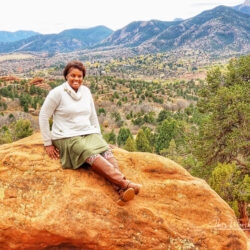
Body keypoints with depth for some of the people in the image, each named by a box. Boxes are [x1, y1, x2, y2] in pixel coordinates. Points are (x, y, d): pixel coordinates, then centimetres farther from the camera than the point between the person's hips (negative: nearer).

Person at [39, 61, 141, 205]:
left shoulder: (86, 91, 13)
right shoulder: (57, 93, -4)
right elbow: (43, 116, -2)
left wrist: (99, 138, 16)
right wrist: (48, 143, -4)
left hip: (88, 133, 5)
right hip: (66, 138, -5)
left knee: (106, 151, -26)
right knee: (91, 155, -33)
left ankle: (121, 190, -46)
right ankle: (125, 183, -48)